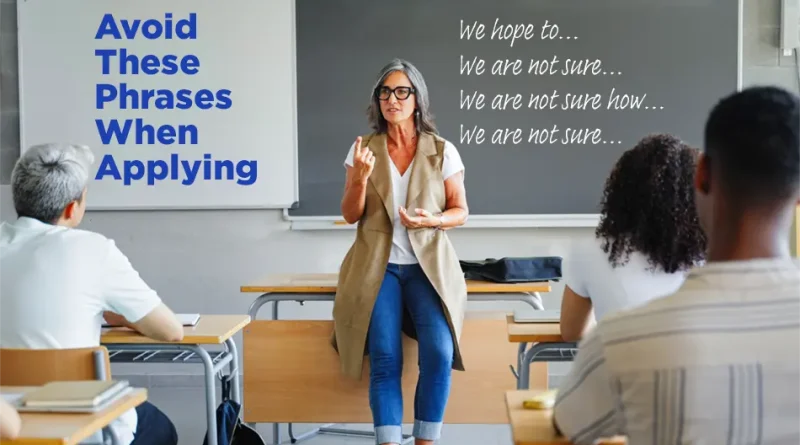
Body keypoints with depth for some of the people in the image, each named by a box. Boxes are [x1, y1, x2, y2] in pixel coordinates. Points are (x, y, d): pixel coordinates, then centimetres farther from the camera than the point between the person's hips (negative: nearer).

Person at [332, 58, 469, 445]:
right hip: (378, 266, 1)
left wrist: (432, 220, -15)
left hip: (428, 266, 0)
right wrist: (360, 177, -14)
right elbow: (350, 215, 4)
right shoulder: (364, 148, 5)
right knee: (384, 361, -16)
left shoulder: (442, 151, 2)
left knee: (439, 352, -21)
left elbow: (460, 211, 6)